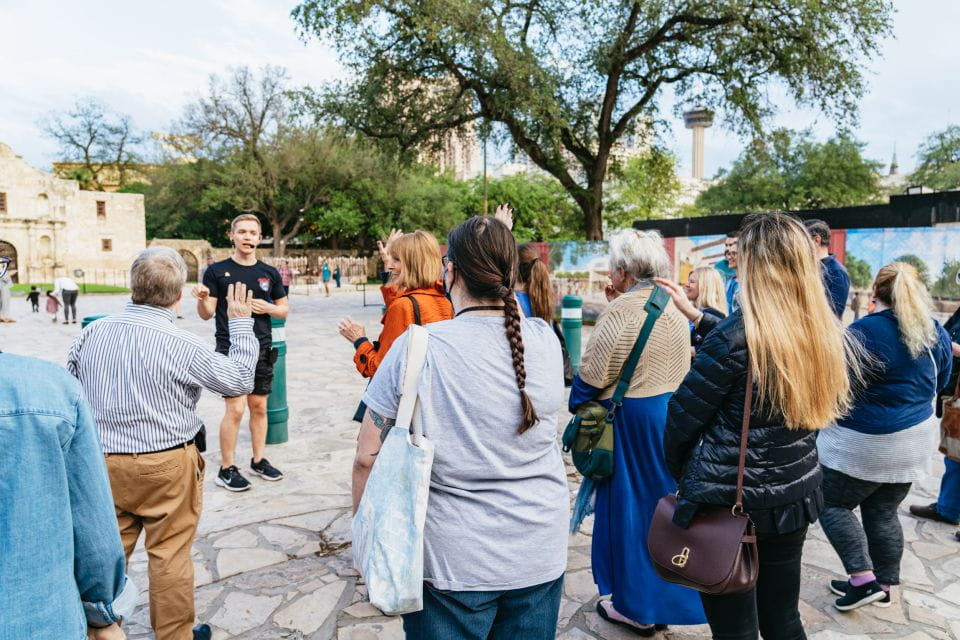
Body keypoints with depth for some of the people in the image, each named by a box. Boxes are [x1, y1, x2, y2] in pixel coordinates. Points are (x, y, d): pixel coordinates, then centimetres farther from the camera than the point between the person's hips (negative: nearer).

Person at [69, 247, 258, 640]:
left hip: (101, 461, 4)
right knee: (169, 554, 10)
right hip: (166, 465, -4)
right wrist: (240, 323, 3)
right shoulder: (181, 346, -18)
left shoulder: (91, 333, -4)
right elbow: (241, 380, -5)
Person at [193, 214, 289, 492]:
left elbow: (284, 310, 13)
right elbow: (206, 314, -3)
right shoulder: (217, 271, -3)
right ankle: (226, 470, 7)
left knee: (259, 407, 11)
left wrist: (267, 307, -8)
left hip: (262, 349, 4)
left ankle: (258, 460, 25)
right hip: (230, 350, -4)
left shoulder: (269, 273, 7)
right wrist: (202, 298, -24)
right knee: (235, 409, -6)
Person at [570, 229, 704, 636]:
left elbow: (593, 375, -16)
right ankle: (665, 597, 34)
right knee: (664, 498, 18)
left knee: (630, 503, 7)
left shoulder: (624, 310, -19)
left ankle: (636, 606, 22)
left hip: (633, 419, -8)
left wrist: (576, 404, 4)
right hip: (672, 412, 8)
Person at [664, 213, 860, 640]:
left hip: (725, 501, -6)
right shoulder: (829, 337, -2)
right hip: (792, 497, 6)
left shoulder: (736, 336, -21)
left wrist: (682, 473, 6)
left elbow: (683, 417, -12)